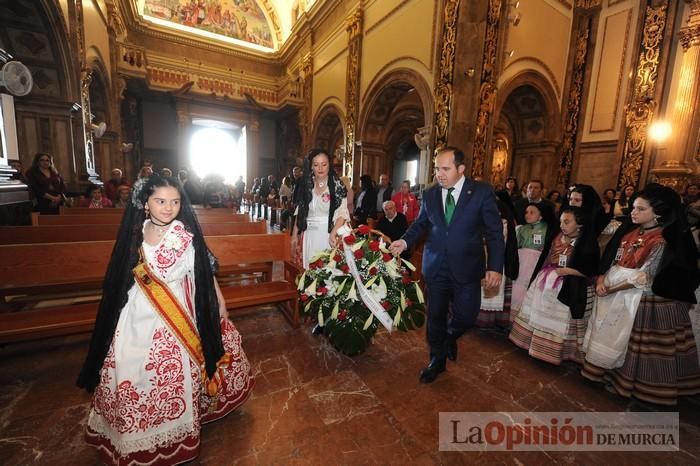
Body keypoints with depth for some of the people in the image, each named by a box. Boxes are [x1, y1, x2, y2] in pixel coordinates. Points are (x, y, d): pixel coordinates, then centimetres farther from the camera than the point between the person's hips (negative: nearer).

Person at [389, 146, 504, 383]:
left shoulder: (482, 192, -7)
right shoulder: (429, 194, 2)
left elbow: (494, 232, -5)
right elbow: (421, 224, 11)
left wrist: (495, 267, -12)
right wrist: (405, 241, -7)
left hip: (466, 268, -2)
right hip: (435, 267, 2)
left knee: (466, 316, 6)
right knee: (435, 317, 12)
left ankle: (450, 337, 43)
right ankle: (437, 360, 35)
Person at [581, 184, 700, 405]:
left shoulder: (664, 241, -16)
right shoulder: (629, 232, 3)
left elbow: (645, 277, -19)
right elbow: (612, 260, 6)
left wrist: (611, 289, -16)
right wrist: (601, 279, -9)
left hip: (643, 301, -6)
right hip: (615, 296, 6)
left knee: (634, 343, 9)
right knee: (611, 336, 17)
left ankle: (629, 381, 27)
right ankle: (609, 370, 35)